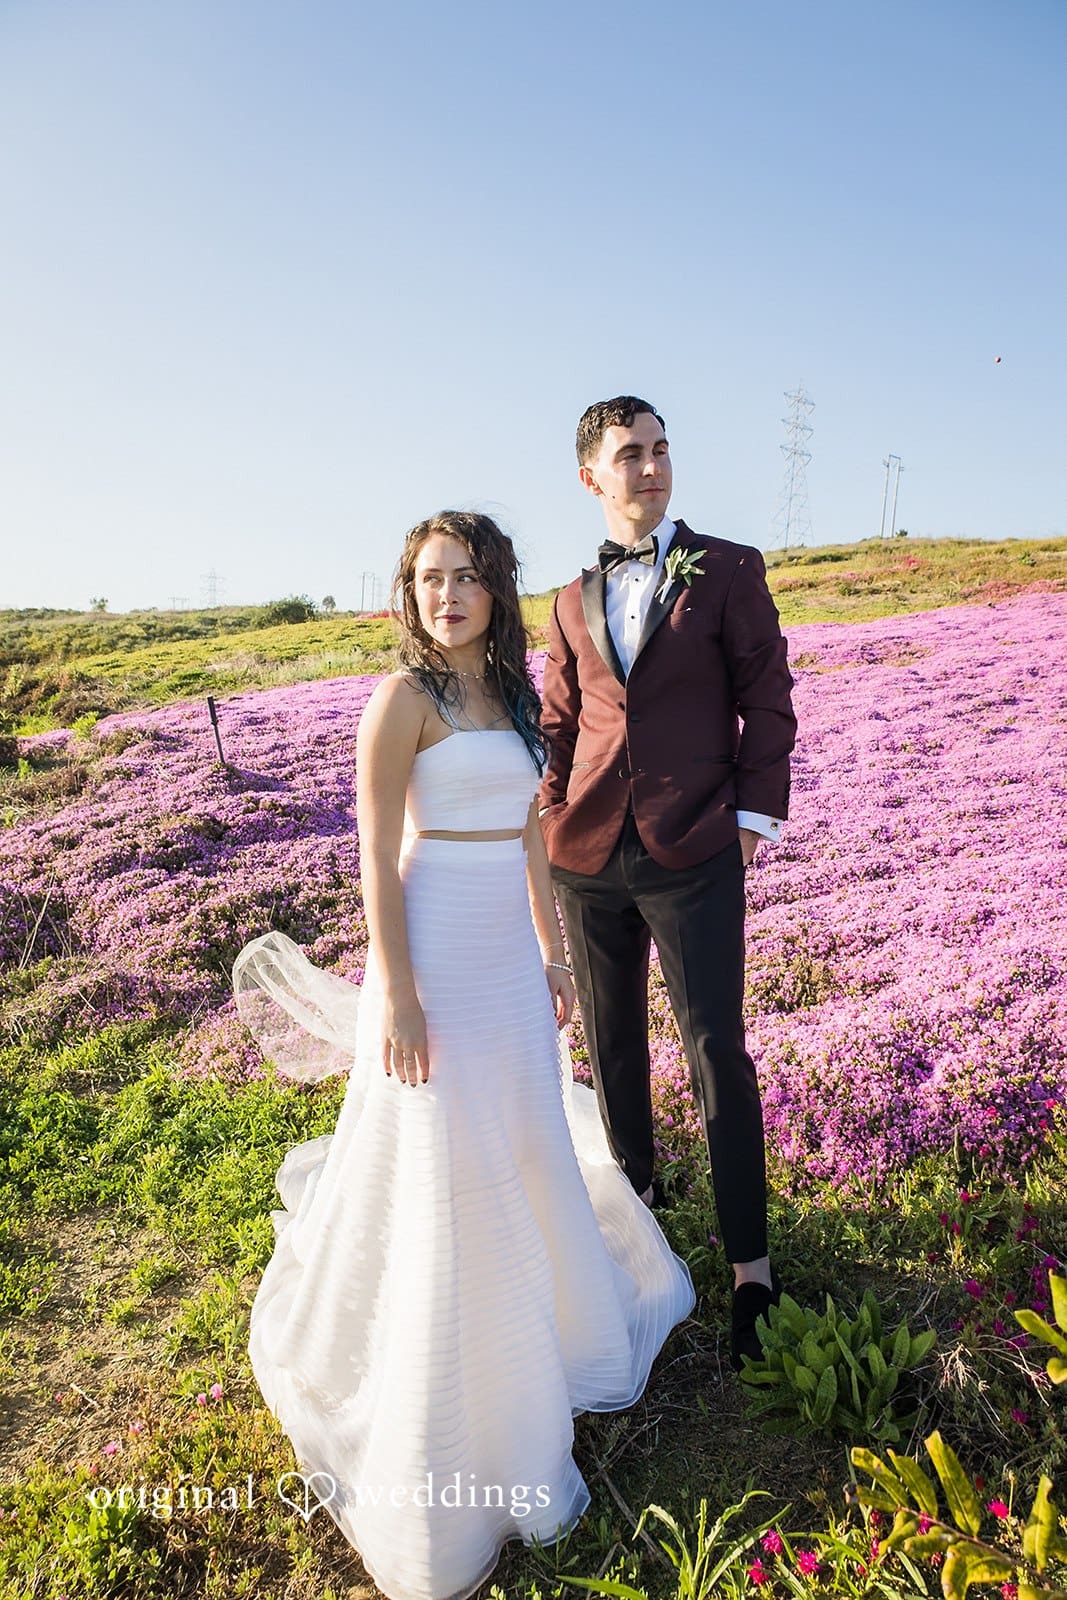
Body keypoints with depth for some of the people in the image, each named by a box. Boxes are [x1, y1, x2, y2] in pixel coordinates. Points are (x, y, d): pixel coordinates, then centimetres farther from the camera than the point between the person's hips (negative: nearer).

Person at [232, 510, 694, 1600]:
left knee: (527, 1141, 22)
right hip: (437, 954, -7)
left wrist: (551, 951, 15)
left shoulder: (512, 695, 10)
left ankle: (536, 1300, 52)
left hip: (511, 954, 7)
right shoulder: (404, 699, -12)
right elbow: (379, 858, -15)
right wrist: (396, 997, -18)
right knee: (442, 1166, 6)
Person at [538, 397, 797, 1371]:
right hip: (589, 856, 4)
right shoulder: (574, 603, 13)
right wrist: (554, 818, 6)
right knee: (613, 1042, 16)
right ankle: (636, 1188, 39)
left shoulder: (728, 570, 2)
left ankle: (750, 1266, 14)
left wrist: (755, 815, -6)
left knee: (716, 1052, 0)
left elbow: (767, 699, 0)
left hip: (694, 855, -4)